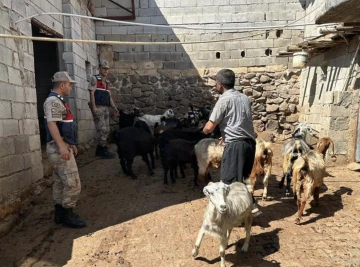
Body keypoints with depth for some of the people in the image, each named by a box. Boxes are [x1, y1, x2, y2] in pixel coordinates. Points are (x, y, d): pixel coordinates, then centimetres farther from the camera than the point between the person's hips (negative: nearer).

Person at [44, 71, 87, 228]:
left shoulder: (59, 101, 18)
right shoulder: (53, 101, -14)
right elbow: (51, 124, -26)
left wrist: (71, 144, 26)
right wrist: (62, 146, -34)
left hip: (63, 147, 11)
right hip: (59, 148, -11)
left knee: (60, 182, 15)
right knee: (72, 183, -7)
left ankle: (60, 213, 24)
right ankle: (67, 215, 3)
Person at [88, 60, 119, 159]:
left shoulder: (106, 82, 20)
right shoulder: (95, 79, -2)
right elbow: (91, 93, -11)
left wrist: (114, 108, 12)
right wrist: (93, 107, -20)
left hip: (106, 108, 8)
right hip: (98, 107, -8)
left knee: (106, 130, 8)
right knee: (102, 129, -10)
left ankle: (99, 150, 17)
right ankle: (104, 150, -4)